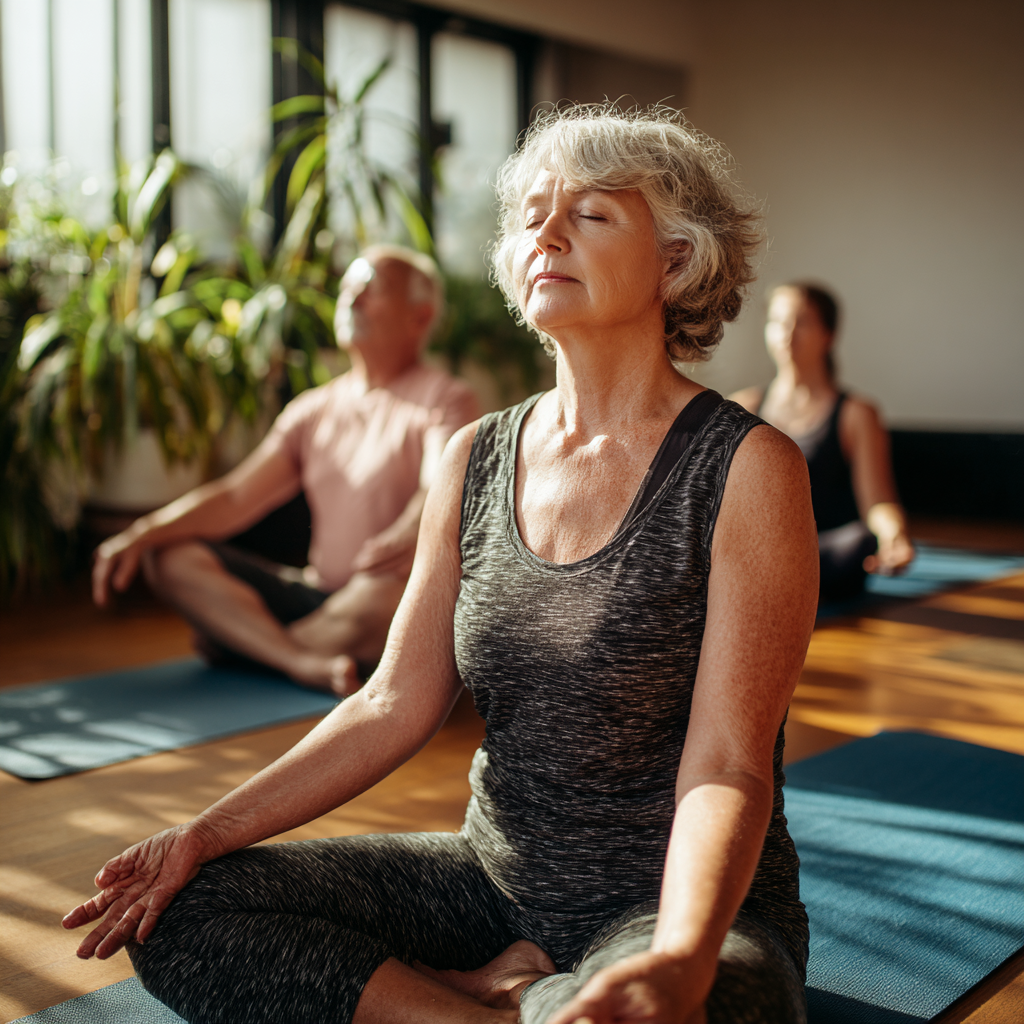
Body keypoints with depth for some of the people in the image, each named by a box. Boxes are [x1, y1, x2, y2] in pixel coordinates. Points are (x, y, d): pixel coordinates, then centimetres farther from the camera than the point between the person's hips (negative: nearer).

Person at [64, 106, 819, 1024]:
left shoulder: (747, 468, -12)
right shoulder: (477, 459, 4)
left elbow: (726, 765, -18)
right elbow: (395, 705, 3)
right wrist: (209, 833, -6)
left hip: (679, 899, -4)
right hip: (498, 875, 5)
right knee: (181, 915, -9)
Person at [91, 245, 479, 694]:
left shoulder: (445, 400, -4)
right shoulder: (313, 409, 15)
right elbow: (236, 496, 9)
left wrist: (409, 538, -48)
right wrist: (141, 533, -6)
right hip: (318, 597, 6)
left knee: (394, 586, -40)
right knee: (171, 555, -9)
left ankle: (244, 643, -15)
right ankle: (306, 663, -30)